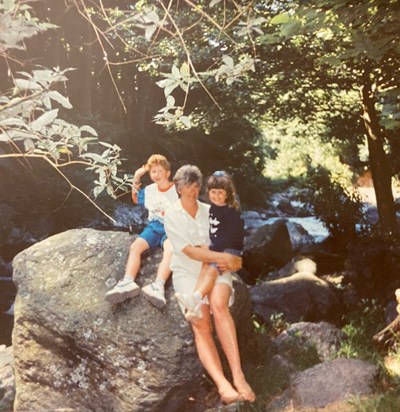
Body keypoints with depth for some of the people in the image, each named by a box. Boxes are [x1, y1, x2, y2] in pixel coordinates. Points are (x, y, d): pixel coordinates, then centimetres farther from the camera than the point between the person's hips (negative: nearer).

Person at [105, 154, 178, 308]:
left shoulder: (177, 190, -3)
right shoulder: (149, 190, 11)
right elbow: (136, 199, 30)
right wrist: (136, 179, 18)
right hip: (153, 226, 5)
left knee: (170, 250, -36)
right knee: (135, 247, -23)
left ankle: (158, 286, -58)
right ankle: (128, 282, -44)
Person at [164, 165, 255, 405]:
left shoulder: (210, 211, 12)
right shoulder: (172, 216, 1)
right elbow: (189, 251, -10)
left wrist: (229, 261, -10)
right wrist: (224, 257, -16)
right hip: (187, 273, -1)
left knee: (218, 304, -32)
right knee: (200, 322, -27)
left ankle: (238, 376, -36)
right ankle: (223, 384, -41)